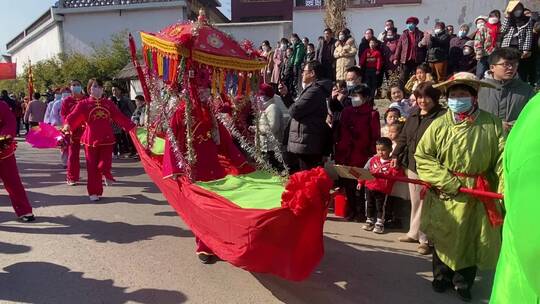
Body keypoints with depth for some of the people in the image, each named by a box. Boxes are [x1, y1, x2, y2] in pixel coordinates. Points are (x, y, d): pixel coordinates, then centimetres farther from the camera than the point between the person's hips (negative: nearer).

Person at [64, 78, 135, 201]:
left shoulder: (109, 103, 8)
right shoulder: (84, 104, 0)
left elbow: (120, 116, 5)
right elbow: (74, 115, -14)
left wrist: (132, 127, -2)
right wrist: (68, 124, -34)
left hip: (106, 139, 1)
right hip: (91, 140, -1)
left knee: (104, 165, -7)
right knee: (92, 167, 4)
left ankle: (106, 174, 28)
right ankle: (94, 192, 15)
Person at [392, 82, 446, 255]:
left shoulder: (442, 116, -11)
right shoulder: (414, 115, 12)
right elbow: (403, 137, 18)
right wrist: (396, 155, 13)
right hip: (412, 164, 7)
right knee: (415, 201, 16)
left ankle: (426, 238, 11)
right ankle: (414, 233, 29)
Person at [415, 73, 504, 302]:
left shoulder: (491, 124, -2)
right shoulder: (439, 124, -3)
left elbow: (502, 159, -6)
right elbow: (422, 155, -5)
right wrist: (446, 181, -14)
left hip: (477, 194, 0)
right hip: (444, 194, 0)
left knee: (471, 238, 10)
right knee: (444, 236, 12)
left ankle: (463, 282, 32)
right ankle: (442, 277, 34)